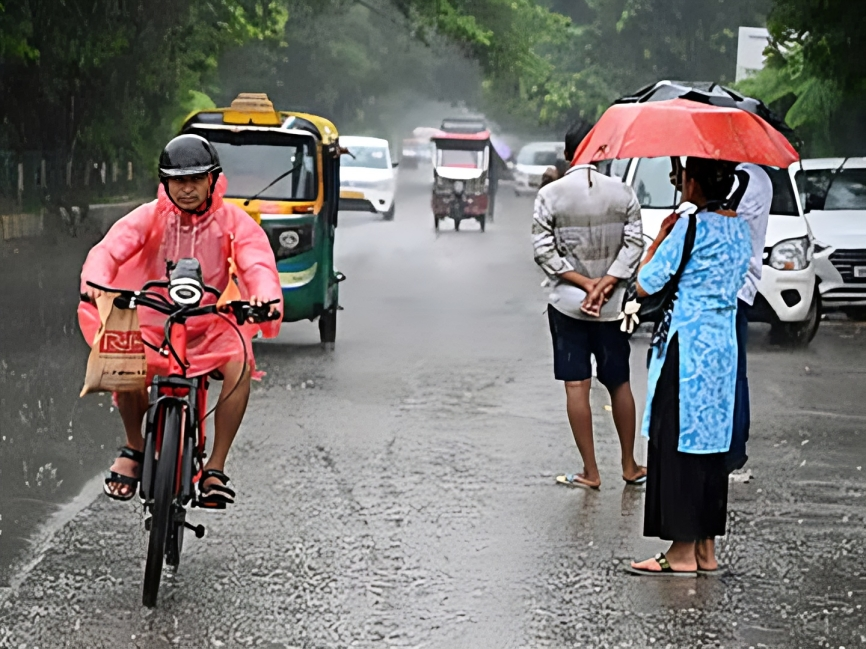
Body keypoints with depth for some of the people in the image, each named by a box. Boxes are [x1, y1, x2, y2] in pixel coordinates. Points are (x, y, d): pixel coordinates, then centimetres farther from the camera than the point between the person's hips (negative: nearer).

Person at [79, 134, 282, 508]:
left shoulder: (232, 221, -3)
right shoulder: (150, 218, -2)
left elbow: (258, 264, -16)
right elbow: (109, 250, -16)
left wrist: (263, 296, -41)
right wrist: (96, 283, -39)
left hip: (211, 326, 0)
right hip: (154, 323, 0)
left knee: (240, 363, -32)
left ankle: (215, 468, -20)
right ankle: (134, 446, -2)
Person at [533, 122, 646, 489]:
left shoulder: (550, 195, -7)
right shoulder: (622, 192, -1)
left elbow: (544, 251, -9)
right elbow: (634, 243, -6)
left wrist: (583, 282, -10)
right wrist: (606, 284, -11)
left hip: (568, 303, -2)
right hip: (614, 305, 2)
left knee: (576, 386, 1)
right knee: (619, 383, 14)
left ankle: (590, 472, 2)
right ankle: (630, 466, 21)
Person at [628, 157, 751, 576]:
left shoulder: (691, 228, -15)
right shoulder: (741, 231, 10)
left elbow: (645, 285, -12)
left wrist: (660, 238, 1)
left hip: (686, 348, -8)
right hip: (724, 348, 8)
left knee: (677, 444, -3)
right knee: (711, 444, 12)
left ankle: (683, 552, -1)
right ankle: (706, 549, 16)